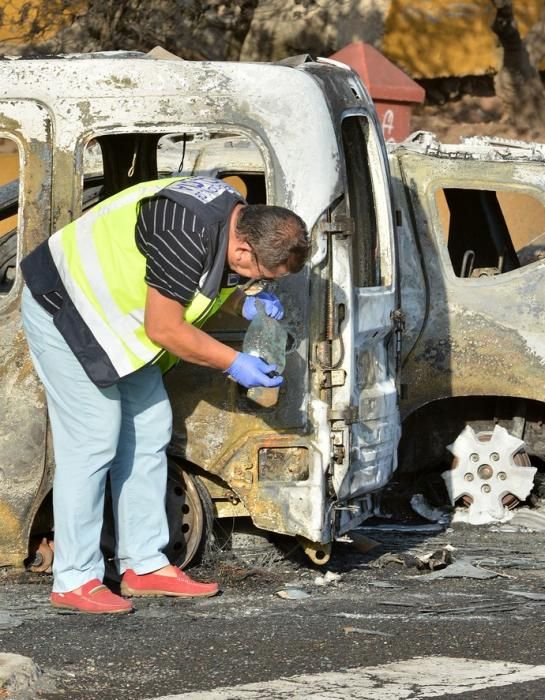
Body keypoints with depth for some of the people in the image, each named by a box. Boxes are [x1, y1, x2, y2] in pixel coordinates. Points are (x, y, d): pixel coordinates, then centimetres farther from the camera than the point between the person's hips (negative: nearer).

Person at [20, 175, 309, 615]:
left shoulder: (237, 220, -3)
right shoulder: (188, 233, -33)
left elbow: (207, 283, 16)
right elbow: (165, 329, -26)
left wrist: (245, 305, -3)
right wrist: (233, 364, -17)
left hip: (117, 322, 10)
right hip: (64, 314, -10)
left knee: (149, 431, 8)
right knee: (92, 442, -12)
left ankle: (145, 566, 14)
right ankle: (73, 581, -7)